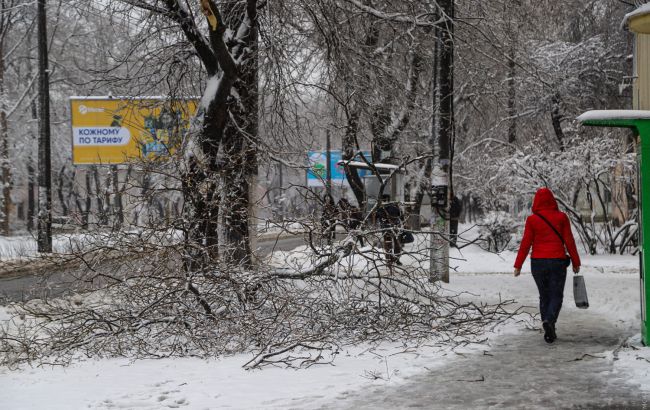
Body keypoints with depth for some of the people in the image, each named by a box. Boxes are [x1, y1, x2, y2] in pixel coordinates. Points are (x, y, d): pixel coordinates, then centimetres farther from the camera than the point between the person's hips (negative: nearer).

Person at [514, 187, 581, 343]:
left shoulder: (532, 219, -3)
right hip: (557, 261, -1)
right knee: (556, 296, 5)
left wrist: (518, 265, 2)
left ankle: (550, 332, 13)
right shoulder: (561, 217, -2)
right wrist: (576, 263, 7)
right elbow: (569, 241, -1)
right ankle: (549, 321, -22)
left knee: (544, 296, 13)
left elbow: (525, 244, -3)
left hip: (538, 263, 1)